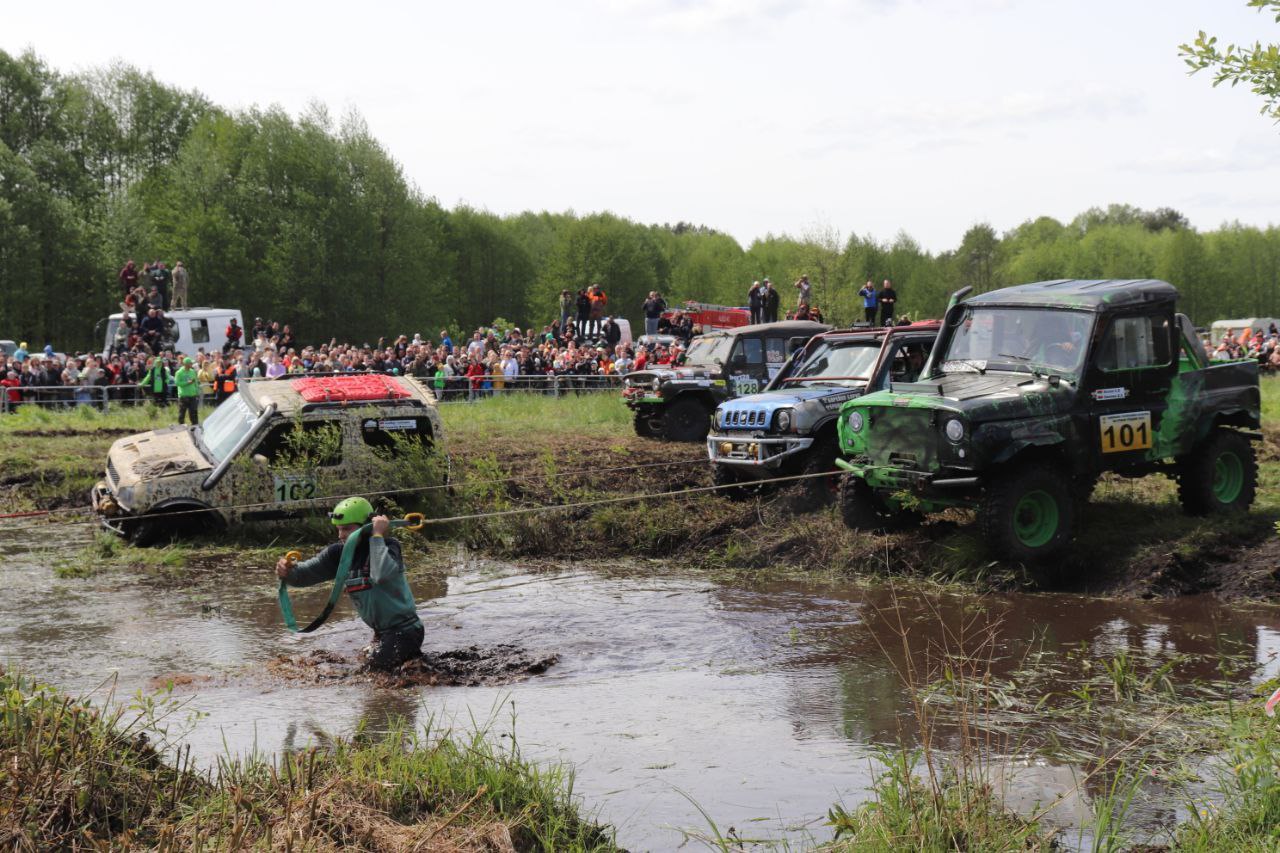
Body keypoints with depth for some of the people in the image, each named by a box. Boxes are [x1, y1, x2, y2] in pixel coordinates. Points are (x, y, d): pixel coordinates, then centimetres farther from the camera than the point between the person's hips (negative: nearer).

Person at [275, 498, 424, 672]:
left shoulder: (388, 546, -22)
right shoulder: (339, 552, -2)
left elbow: (381, 574, -43)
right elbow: (307, 571, -7)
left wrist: (377, 536, -35)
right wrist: (288, 572, -29)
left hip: (404, 629, -8)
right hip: (381, 631, 8)